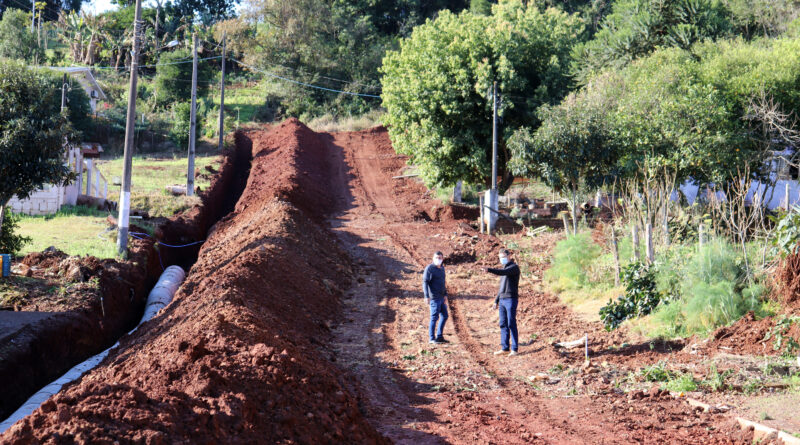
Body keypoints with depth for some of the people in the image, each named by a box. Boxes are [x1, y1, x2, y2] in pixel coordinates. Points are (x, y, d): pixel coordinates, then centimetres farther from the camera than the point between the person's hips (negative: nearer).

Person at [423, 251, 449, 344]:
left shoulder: (442, 268, 13)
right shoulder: (429, 268, -10)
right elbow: (425, 283, -14)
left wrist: (445, 295, 21)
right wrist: (426, 296, -22)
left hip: (441, 297, 8)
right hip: (434, 298, -8)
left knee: (444, 316, 10)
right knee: (434, 317, -6)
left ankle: (439, 337, 18)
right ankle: (432, 338, 0)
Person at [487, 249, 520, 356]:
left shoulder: (514, 267, -7)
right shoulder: (504, 268, 21)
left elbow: (503, 272, -27)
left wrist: (489, 270, -39)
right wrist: (496, 301, 22)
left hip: (511, 299, -9)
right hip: (502, 300, 9)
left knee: (511, 324, -9)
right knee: (503, 324, 7)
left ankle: (514, 349, -7)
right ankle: (505, 348, 11)